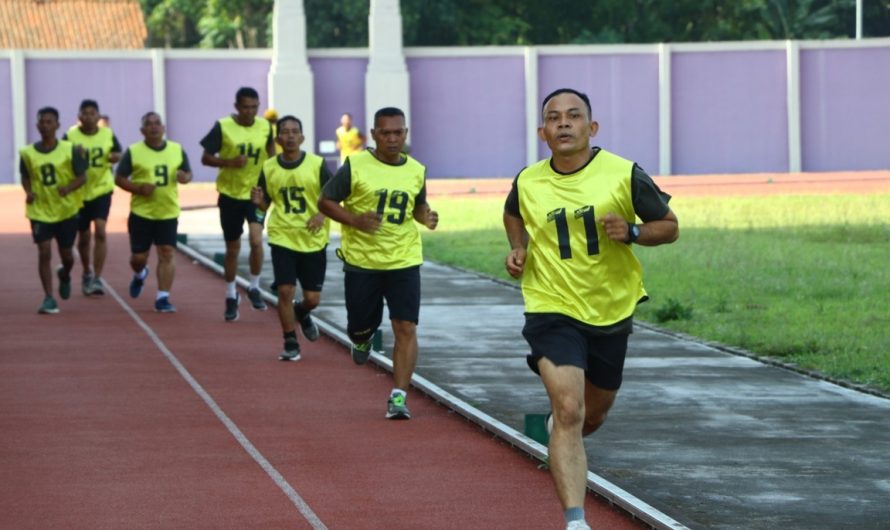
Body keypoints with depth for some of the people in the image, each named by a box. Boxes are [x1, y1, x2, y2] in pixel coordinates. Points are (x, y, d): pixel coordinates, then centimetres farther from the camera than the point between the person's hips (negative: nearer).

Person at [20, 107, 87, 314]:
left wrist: (68, 188, -25)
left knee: (66, 254, 12)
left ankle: (64, 275, 47)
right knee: (44, 253, -11)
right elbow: (25, 178, 11)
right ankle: (49, 298, -4)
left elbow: (82, 177, -5)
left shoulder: (70, 150, -7)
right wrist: (29, 192, -10)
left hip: (67, 210, 0)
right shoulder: (28, 153, -3)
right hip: (40, 211, 0)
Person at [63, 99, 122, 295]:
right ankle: (87, 273, 37)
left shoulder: (107, 134, -2)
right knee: (84, 236, 11)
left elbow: (118, 154, 10)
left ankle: (97, 278, -13)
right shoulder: (70, 136, -8)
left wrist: (113, 157, -14)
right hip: (79, 191, 0)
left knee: (100, 230, -16)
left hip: (101, 189, 0)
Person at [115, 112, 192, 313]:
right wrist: (138, 188, -18)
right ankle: (140, 274, 42)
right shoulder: (133, 152, -4)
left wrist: (184, 177, -12)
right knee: (139, 256, 6)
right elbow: (119, 178, -2)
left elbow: (188, 174, 13)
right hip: (141, 213, -1)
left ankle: (162, 298, -2)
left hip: (168, 213, 1)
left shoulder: (177, 150, 4)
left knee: (167, 254, -8)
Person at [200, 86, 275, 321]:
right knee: (233, 248, 9)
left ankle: (254, 288, 2)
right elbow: (206, 158, -9)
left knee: (256, 240, -19)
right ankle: (231, 296, 26)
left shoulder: (265, 127, -3)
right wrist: (230, 162, -24)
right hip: (230, 194, -1)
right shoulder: (223, 127, -11)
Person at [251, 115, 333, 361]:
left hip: (313, 240, 0)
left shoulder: (318, 165, -4)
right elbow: (266, 204, 11)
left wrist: (322, 214, -20)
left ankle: (302, 313, 40)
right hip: (282, 238, 0)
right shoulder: (268, 168, 2)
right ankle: (290, 343, 7)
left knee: (312, 298, 3)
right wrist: (258, 201, -12)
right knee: (285, 291, -9)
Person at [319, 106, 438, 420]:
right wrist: (355, 220, -18)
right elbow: (325, 202, -2)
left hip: (404, 261, 1)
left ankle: (399, 397, -5)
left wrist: (425, 218, -2)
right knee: (360, 327, 10)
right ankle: (362, 340, 49)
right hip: (361, 261, -1)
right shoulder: (356, 166, -7)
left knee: (406, 328, -10)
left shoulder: (416, 171, 4)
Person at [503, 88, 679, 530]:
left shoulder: (624, 174, -10)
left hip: (611, 310, 2)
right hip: (552, 309, -2)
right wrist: (517, 248, 2)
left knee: (593, 414, 19)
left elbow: (669, 226, 0)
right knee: (569, 410, -20)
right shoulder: (527, 183, -4)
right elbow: (513, 214, 21)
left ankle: (559, 437, 57)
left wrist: (632, 232, -19)